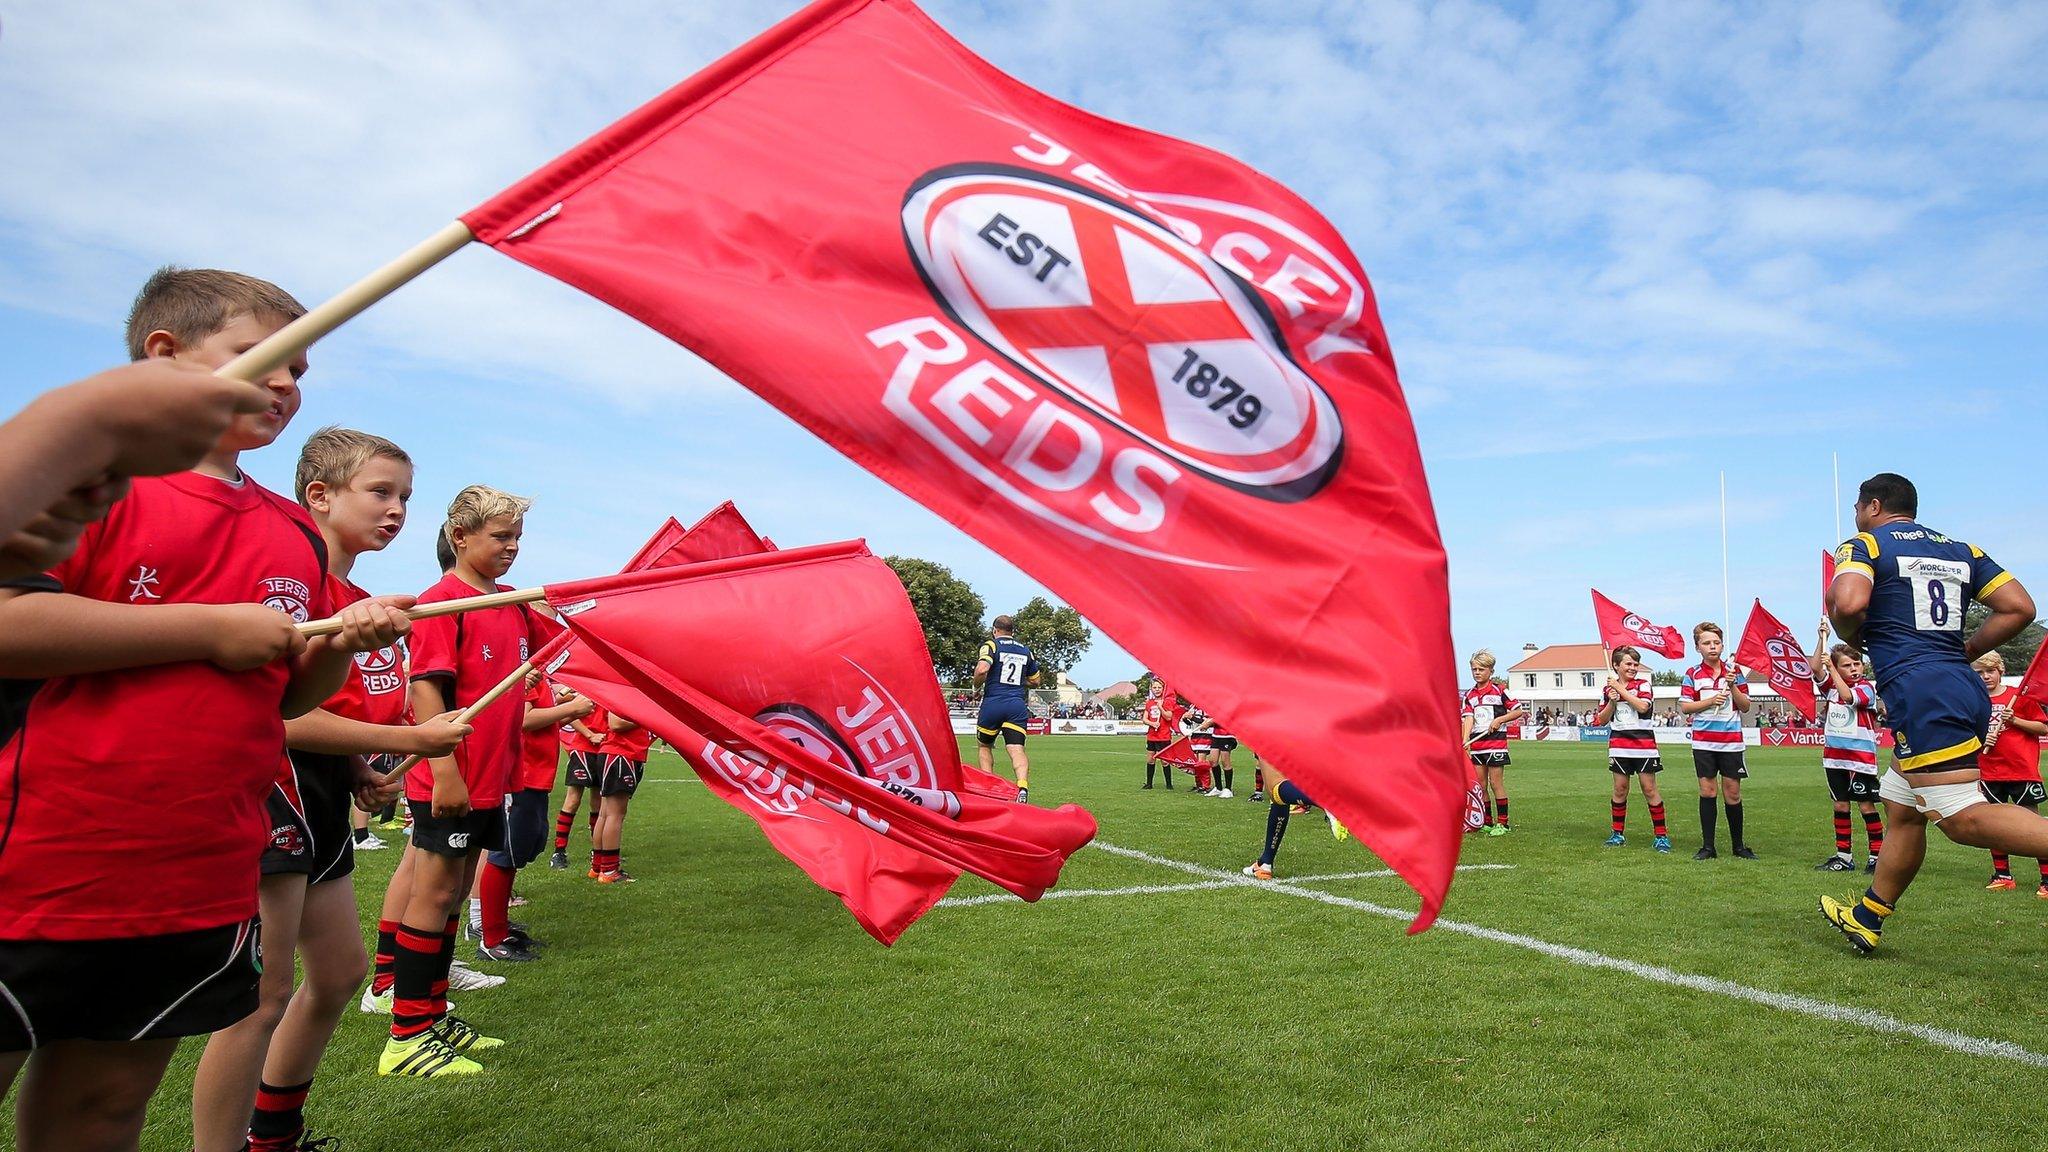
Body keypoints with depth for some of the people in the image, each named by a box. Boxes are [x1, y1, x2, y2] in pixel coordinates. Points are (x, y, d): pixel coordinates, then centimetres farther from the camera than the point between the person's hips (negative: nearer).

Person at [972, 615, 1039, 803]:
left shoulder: (991, 644, 0)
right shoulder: (1025, 649, 16)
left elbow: (982, 669, -19)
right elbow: (1035, 680, 25)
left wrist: (977, 686, 0)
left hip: (993, 703, -2)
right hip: (1017, 705, 3)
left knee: (985, 746, 17)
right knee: (1017, 749, -7)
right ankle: (1023, 787, -29)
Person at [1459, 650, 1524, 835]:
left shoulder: (1499, 690, 0)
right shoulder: (1469, 695, 10)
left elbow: (1518, 710, 2)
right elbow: (1468, 718, -1)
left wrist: (1500, 719, -12)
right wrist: (1465, 740, -15)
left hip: (1496, 742, -4)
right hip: (1476, 744, 4)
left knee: (1496, 783, -3)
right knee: (1480, 785, 6)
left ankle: (1502, 823, 5)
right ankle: (1487, 822, 15)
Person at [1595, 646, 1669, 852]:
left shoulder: (1643, 685, -1)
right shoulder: (1608, 689, 8)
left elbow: (1642, 706, -21)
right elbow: (1602, 720, 9)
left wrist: (1620, 689, -14)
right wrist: (1612, 701, -6)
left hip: (1643, 743, -3)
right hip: (1619, 744, 3)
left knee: (1649, 789, -3)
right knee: (1620, 790, 7)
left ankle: (1661, 835, 4)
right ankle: (1618, 833, 16)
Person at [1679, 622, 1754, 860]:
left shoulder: (1734, 671, 4)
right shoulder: (1692, 674, 2)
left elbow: (1745, 706, 4)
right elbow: (1684, 707, -3)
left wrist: (1733, 686, -10)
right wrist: (1710, 701, -15)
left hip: (1731, 741, 1)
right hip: (1703, 741, -1)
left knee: (1732, 793, 4)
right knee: (1707, 791, 2)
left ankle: (1739, 846, 18)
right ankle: (1707, 847, 9)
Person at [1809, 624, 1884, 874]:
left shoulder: (1866, 688, -5)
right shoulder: (1830, 686, 7)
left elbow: (1848, 696, -24)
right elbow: (1815, 668, -7)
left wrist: (1832, 669, -23)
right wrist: (1822, 637, -12)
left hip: (1861, 757, -5)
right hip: (1834, 756, 5)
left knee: (1867, 805, -1)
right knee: (1840, 805, 9)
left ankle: (1877, 856, 7)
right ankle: (1843, 856, 16)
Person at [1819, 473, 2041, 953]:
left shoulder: (1863, 545, 0)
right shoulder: (1962, 549, 20)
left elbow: (1848, 604, -19)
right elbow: (2019, 608, 12)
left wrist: (1853, 639, 2)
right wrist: (1965, 651, 20)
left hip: (1918, 693, -8)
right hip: (1965, 688, 8)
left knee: (1964, 818, -12)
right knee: (1901, 809, 15)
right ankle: (1866, 919, 23)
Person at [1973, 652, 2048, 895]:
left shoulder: (2019, 696, -1)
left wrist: (2014, 720, -15)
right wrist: (1981, 739, -6)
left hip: (2022, 771, -3)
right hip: (1990, 773, 3)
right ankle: (2002, 875, 19)